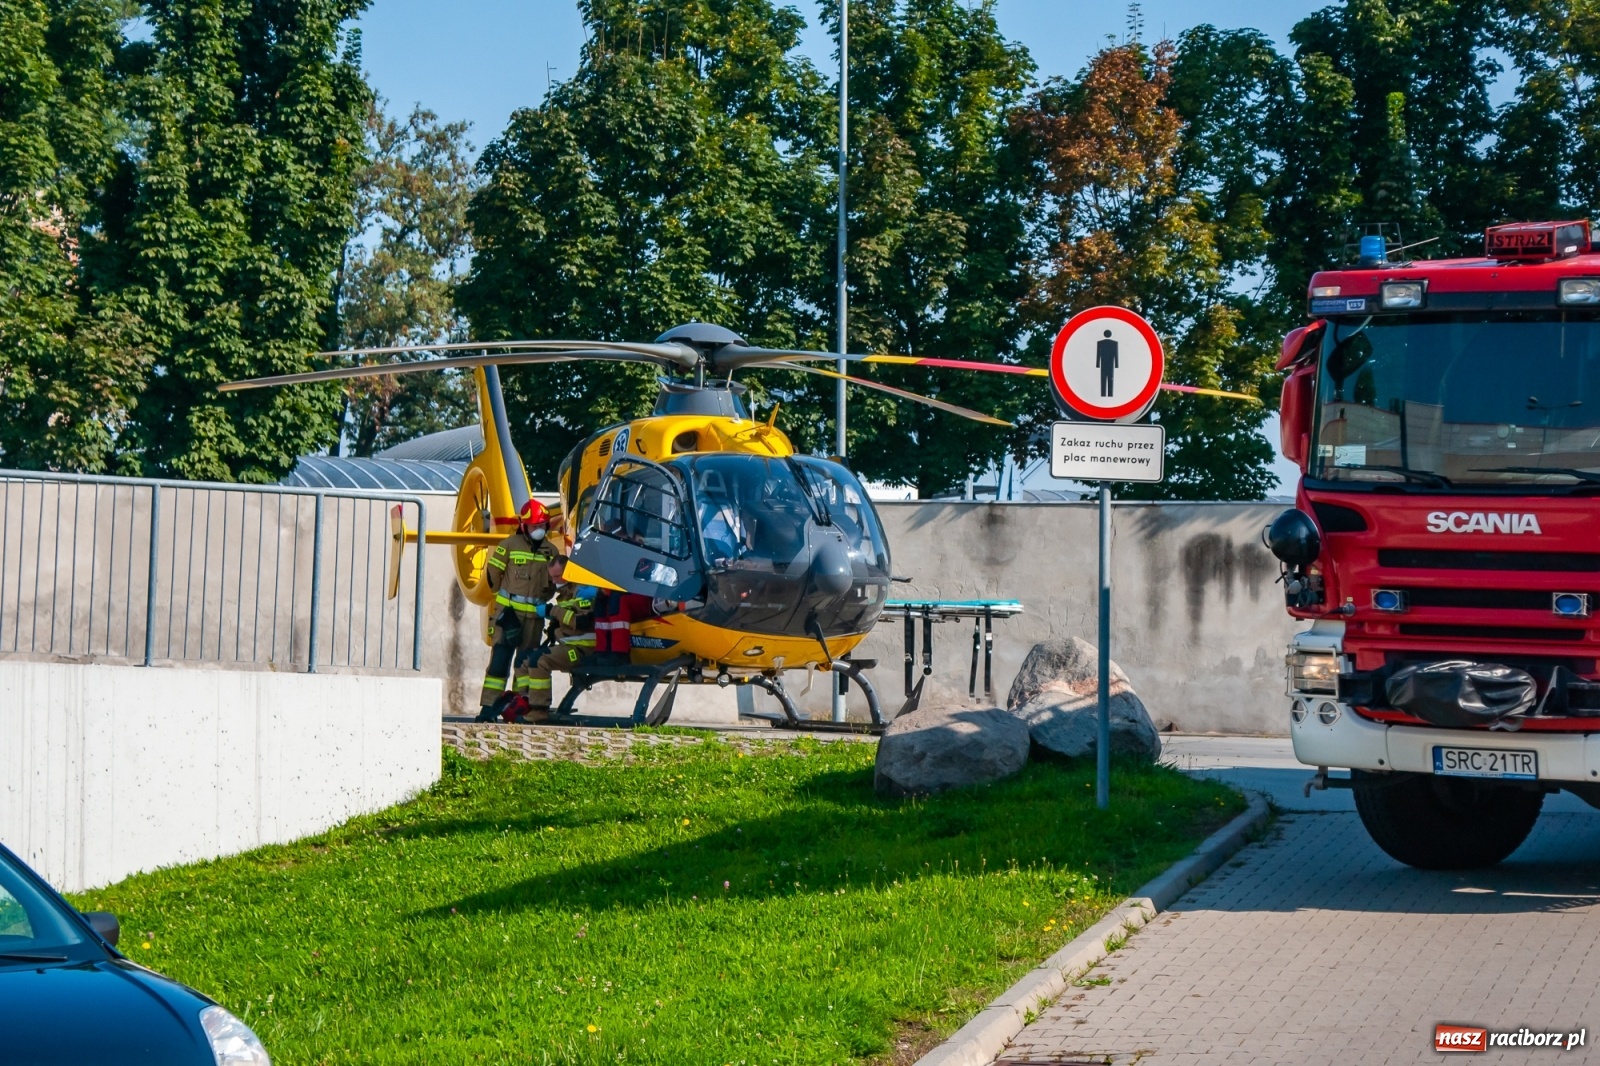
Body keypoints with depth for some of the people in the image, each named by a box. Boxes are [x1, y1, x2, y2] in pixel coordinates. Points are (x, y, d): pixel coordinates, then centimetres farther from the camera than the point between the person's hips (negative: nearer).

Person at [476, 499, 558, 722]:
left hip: (535, 615, 5)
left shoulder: (551, 552, 11)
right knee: (500, 658, -10)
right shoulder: (509, 546, -4)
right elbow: (492, 574, 3)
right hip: (509, 612, -5)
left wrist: (541, 602, 9)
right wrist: (507, 596, 10)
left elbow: (553, 583, 21)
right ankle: (488, 707, -12)